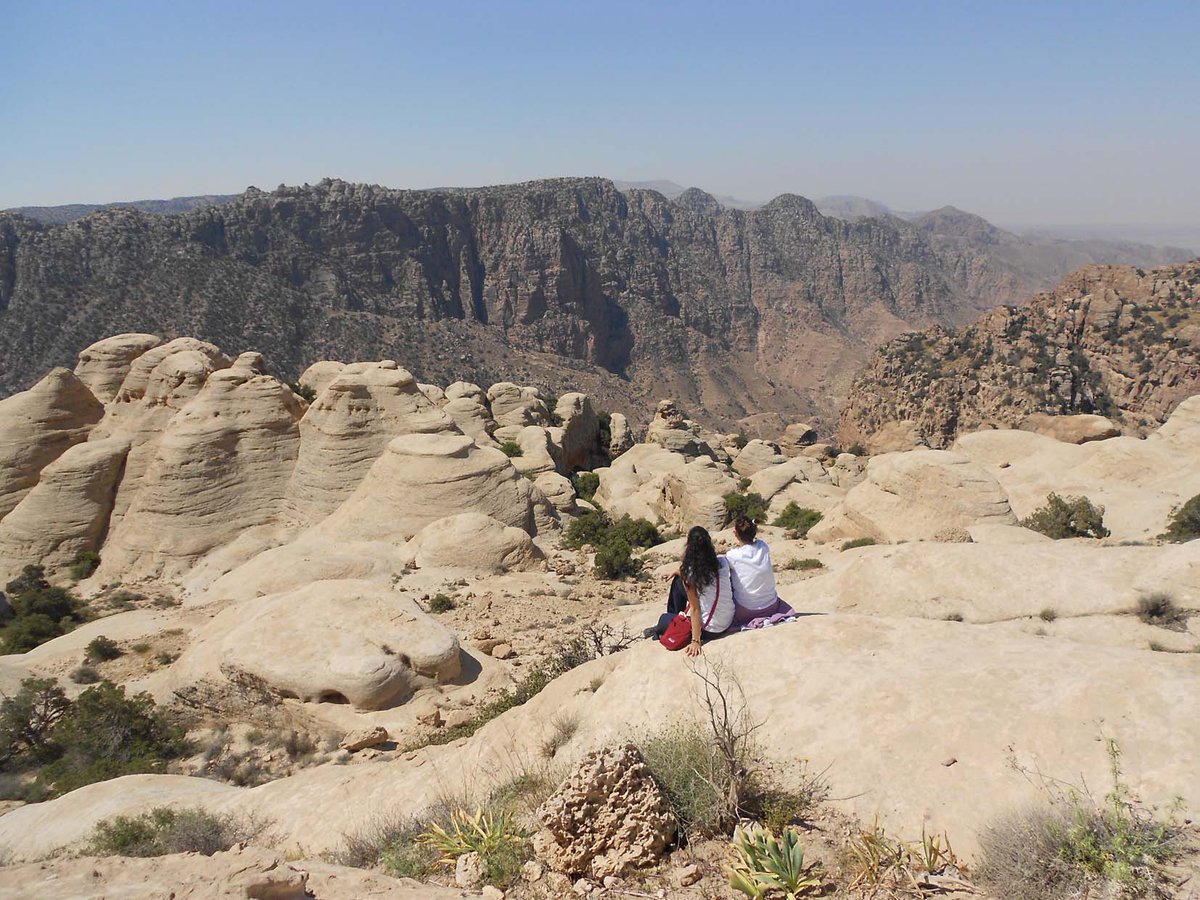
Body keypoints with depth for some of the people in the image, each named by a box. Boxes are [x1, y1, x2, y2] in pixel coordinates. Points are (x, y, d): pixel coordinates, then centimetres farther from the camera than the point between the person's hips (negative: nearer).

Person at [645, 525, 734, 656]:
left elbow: (695, 608, -20)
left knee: (664, 618, 22)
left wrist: (695, 641, -17)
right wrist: (681, 572, 8)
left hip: (709, 630, -5)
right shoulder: (722, 562, -8)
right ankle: (677, 617, 41)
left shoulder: (688, 572, -20)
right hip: (728, 622, 5)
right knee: (679, 581, 18)